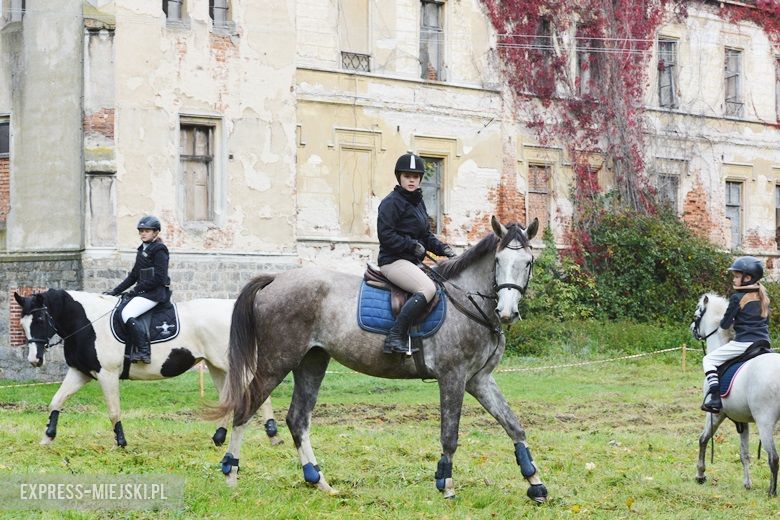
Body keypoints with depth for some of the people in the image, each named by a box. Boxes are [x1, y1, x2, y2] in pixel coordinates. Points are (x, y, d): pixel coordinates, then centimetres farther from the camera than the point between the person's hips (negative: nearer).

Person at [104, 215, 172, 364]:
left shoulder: (159, 250, -8)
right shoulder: (142, 250, 19)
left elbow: (158, 278, -16)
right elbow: (133, 276, 21)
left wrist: (136, 290, -14)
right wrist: (115, 291, 12)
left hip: (155, 293, -10)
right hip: (144, 292, 10)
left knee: (127, 314, -25)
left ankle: (144, 351, -26)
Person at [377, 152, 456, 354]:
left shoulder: (418, 202, 20)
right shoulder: (392, 202, -8)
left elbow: (426, 235, 24)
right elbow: (385, 234, -17)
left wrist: (442, 248, 6)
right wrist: (412, 245, -16)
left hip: (413, 261, 10)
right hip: (393, 260, -10)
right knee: (428, 288, -31)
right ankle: (395, 337, -34)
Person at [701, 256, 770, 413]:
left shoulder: (737, 298, -10)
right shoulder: (764, 296, 11)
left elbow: (725, 324, -5)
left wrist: (724, 323, 16)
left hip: (743, 343, -6)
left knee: (709, 360, 4)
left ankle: (714, 394, -14)